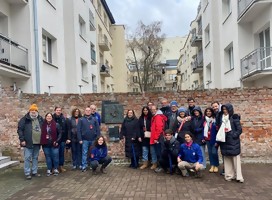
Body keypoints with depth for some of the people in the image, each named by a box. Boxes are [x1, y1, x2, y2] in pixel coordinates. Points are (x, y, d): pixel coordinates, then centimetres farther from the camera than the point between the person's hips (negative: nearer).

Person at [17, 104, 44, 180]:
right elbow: (20, 130, -7)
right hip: (28, 143, -5)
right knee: (27, 158, -1)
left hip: (37, 143, 5)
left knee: (35, 158, 13)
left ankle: (34, 172, 22)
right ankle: (27, 173, 7)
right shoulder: (25, 119, -6)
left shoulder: (40, 119, 8)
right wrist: (22, 140, -13)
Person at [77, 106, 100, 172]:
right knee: (84, 153, 2)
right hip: (85, 140, -1)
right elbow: (78, 130, -1)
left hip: (93, 139, 2)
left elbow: (98, 129, 4)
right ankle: (84, 166, 8)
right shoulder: (81, 120, 2)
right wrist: (80, 139, -7)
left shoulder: (94, 119, 5)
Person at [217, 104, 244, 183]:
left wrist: (233, 136, -15)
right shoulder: (221, 118, 9)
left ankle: (238, 176, 4)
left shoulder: (234, 118, -6)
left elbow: (239, 130, -7)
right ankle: (229, 175, 15)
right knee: (227, 158, 7)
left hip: (233, 141, -4)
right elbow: (219, 128, 13)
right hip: (224, 141, 5)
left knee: (236, 158, -1)